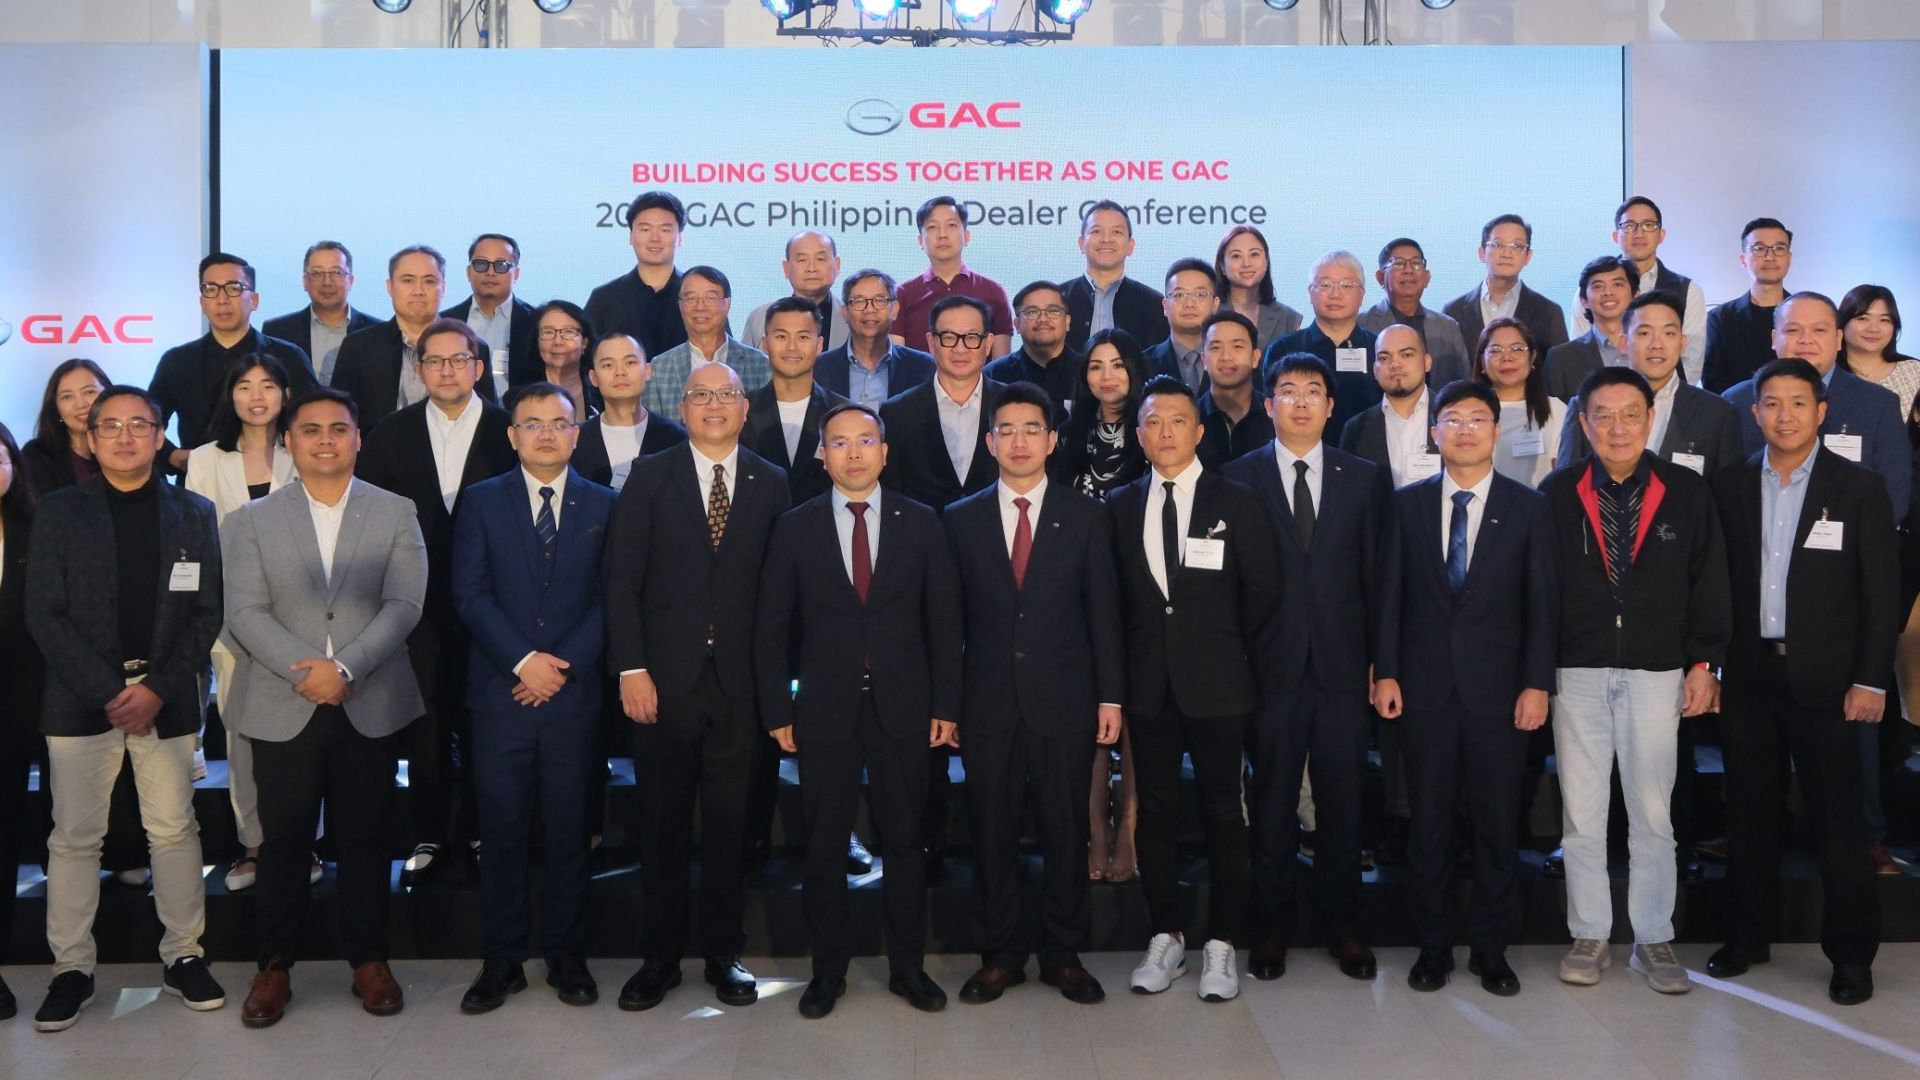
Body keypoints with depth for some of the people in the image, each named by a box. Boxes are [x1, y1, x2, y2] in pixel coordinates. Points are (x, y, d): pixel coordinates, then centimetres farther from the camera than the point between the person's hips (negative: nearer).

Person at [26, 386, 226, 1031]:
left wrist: (157, 687, -9)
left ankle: (183, 955, 17)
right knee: (75, 836, 3)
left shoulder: (193, 513, 7)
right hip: (80, 698, -1)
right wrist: (107, 691, -11)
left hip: (166, 697, 1)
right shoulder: (58, 513, 4)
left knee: (174, 829, 5)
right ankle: (71, 968, 13)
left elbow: (207, 612, 3)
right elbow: (44, 615, -2)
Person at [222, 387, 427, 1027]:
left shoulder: (395, 515, 5)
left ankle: (368, 959, 19)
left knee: (364, 837, 7)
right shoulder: (252, 522, 7)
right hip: (282, 708, 0)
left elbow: (404, 605, -5)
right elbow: (245, 612, -4)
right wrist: (306, 671, -17)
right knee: (284, 839, 6)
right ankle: (275, 963, 19)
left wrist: (345, 668, -16)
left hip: (370, 708, 0)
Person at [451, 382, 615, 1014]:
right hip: (501, 691, 0)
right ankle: (502, 962, 14)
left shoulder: (603, 506, 7)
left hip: (574, 694, 0)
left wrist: (562, 665, -10)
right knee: (501, 832, 4)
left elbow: (608, 599, 1)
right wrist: (523, 662, -12)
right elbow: (470, 593, -1)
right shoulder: (482, 502, 7)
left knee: (569, 831, 6)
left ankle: (567, 957, 18)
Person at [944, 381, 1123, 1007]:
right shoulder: (962, 520, 6)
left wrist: (1110, 696, -1)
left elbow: (1103, 611, 3)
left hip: (1063, 702, 0)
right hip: (988, 704, 1)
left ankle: (1064, 955, 20)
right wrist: (945, 702, 0)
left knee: (1066, 833, 6)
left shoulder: (1085, 516, 5)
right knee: (992, 834, 7)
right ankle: (998, 956, 20)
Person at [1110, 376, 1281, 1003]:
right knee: (1155, 812, 8)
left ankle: (1222, 944, 12)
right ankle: (1166, 937, 20)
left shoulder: (1236, 503, 0)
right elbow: (1115, 594, 11)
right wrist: (1134, 659, 4)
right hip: (1149, 685, 3)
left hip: (1217, 685, -2)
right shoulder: (1121, 507, 7)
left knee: (1222, 814, 3)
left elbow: (1263, 590, 2)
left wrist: (1228, 648, 4)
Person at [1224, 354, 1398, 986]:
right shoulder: (1239, 478, 3)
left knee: (1342, 802, 8)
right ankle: (1270, 928, 19)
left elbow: (1382, 575, 5)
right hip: (1271, 666, -1)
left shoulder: (1366, 480, 8)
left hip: (1342, 666, 1)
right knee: (1271, 803, 7)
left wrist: (1385, 662, 0)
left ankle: (1342, 927, 22)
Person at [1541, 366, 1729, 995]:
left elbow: (1709, 584, 5)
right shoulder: (1558, 494, 1)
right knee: (1581, 816, 5)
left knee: (1652, 815, 7)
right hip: (1577, 675, 0)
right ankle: (1589, 936, 18)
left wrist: (1704, 663, 0)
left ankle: (1653, 940, 20)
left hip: (1656, 675, 0)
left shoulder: (1687, 492, 2)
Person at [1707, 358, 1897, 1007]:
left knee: (1837, 819, 1)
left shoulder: (1859, 489, 0)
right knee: (1750, 812, 10)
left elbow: (1881, 593, -2)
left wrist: (1870, 679, -8)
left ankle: (1852, 953, 14)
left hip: (1824, 678, -2)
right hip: (1750, 676, 3)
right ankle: (1749, 935, 23)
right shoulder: (1732, 487, 6)